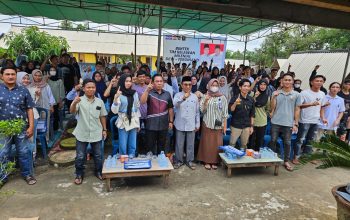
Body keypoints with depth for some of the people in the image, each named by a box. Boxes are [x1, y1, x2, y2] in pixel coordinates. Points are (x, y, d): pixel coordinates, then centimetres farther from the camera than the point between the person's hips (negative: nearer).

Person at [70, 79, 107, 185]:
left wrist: (104, 129, 8)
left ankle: (98, 172, 35)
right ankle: (79, 175, 29)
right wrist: (74, 103, -44)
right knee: (80, 156, 9)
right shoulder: (80, 100, -8)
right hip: (82, 134, -2)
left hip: (96, 133, 2)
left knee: (98, 155, 14)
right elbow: (72, 111, -24)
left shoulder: (99, 101, 1)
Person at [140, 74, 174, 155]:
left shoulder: (167, 94, 4)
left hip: (163, 125, 3)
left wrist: (171, 121, 7)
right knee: (151, 146, 9)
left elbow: (170, 109, 10)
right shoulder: (149, 93, -4)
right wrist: (147, 90, -33)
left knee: (161, 146, 17)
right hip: (151, 125, -2)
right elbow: (142, 102, -22)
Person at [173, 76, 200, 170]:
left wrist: (197, 124, 7)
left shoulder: (195, 97, 4)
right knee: (179, 144, 8)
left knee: (190, 144, 11)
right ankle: (179, 160, 25)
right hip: (180, 125, -2)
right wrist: (183, 97, -40)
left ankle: (189, 161, 27)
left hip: (191, 125, 2)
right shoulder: (178, 95, -3)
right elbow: (174, 104, -25)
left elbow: (197, 112, 9)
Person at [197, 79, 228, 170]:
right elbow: (202, 110, -3)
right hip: (207, 123, 0)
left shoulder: (222, 97, 3)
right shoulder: (205, 97, 3)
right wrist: (205, 101, -17)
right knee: (207, 142, 4)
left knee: (217, 143, 3)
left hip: (218, 124, 1)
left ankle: (214, 161, 18)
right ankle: (207, 161, 16)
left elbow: (225, 113, 3)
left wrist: (225, 125, 0)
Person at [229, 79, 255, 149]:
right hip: (236, 125, -3)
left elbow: (252, 114, 8)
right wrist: (235, 103, -29)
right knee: (232, 144, 2)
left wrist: (251, 126, 7)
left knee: (244, 145, 14)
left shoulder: (251, 100, 2)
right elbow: (230, 110, -12)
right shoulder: (235, 98, -8)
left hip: (246, 126, 3)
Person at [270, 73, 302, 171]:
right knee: (273, 141, 8)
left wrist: (296, 124, 1)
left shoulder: (297, 94, 2)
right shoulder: (276, 93, 2)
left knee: (287, 143, 8)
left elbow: (297, 110, 4)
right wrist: (274, 97, -15)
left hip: (288, 123, 0)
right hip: (275, 122, 0)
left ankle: (286, 161, 22)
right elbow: (272, 107, -1)